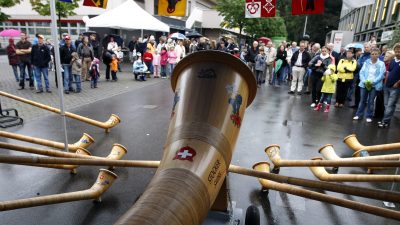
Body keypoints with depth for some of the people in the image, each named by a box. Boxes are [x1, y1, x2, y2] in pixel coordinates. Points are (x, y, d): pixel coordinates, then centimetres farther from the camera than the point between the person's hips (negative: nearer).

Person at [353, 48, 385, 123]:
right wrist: (364, 81, -14)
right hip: (364, 84, 2)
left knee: (371, 101, 3)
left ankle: (369, 116, 13)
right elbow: (361, 72, 0)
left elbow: (381, 75, -7)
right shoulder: (366, 62, 5)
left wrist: (372, 82, -19)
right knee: (362, 100, 7)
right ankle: (359, 114, 15)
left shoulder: (381, 64, -2)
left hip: (374, 85, -2)